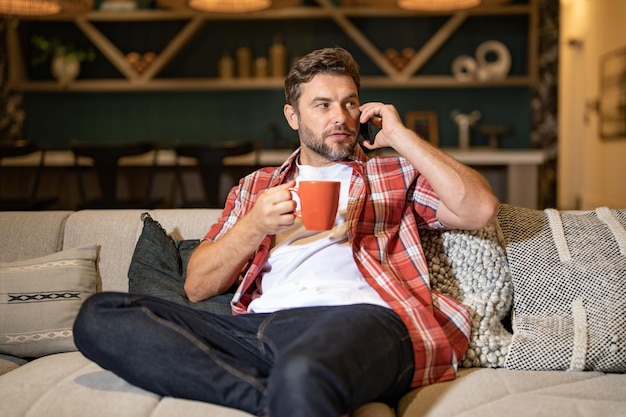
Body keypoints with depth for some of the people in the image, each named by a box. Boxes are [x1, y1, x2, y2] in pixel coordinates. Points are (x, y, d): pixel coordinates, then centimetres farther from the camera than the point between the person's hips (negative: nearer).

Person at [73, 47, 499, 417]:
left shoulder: (397, 175, 25)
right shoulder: (256, 187, 29)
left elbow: (481, 209, 5)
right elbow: (196, 287, 19)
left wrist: (402, 137, 9)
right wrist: (255, 225, 1)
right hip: (258, 326, 7)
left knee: (303, 374, -46)